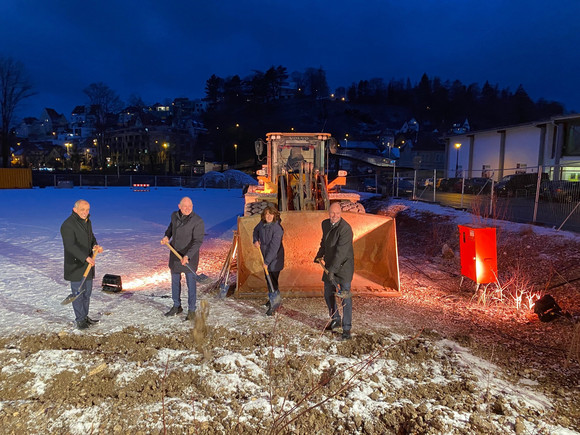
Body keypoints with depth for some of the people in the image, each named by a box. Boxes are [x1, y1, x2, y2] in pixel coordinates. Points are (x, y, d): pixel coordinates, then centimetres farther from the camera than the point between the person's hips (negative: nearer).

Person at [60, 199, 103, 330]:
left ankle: (85, 316, 26)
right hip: (75, 264, -8)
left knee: (87, 292, 14)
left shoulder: (87, 221, 9)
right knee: (78, 292, 0)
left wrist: (95, 246, -5)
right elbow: (70, 246, -26)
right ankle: (80, 319, 11)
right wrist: (86, 257, -34)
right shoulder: (68, 225, -18)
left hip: (88, 263, 8)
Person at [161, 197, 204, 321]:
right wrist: (167, 236, 0)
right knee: (175, 280, 17)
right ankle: (176, 307, 35)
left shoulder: (198, 221, -21)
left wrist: (187, 256, -36)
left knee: (191, 283, 1)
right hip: (175, 254, 6)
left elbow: (198, 241, -24)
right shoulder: (175, 215, -2)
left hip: (190, 256, -6)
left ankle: (191, 311, 16)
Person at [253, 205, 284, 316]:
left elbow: (274, 247, -26)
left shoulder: (277, 228, -24)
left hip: (275, 259, -8)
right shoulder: (262, 223, -2)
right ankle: (272, 299, 37)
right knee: (268, 278, 19)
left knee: (273, 281, -8)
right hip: (265, 256, 8)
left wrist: (267, 262, -26)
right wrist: (255, 240, 3)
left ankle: (274, 304, 1)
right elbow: (256, 230, 22)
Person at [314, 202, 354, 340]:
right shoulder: (325, 224, 2)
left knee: (345, 296, -8)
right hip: (329, 264, 7)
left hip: (343, 266, -7)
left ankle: (346, 328, 2)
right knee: (328, 294, 15)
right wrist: (320, 254, 28)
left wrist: (332, 270, -31)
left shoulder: (345, 228, -22)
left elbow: (341, 251, -28)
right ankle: (335, 320, 34)